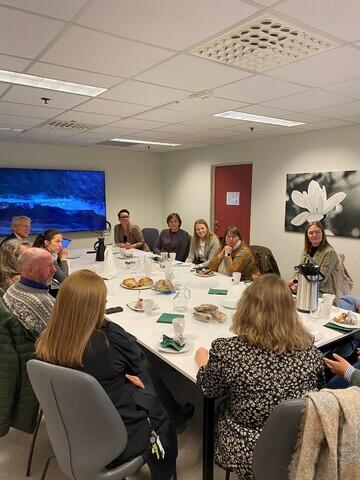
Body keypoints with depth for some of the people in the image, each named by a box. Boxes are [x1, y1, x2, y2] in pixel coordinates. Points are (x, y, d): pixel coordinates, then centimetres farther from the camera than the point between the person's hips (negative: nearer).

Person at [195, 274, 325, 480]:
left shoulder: (228, 351, -24)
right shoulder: (309, 349, -14)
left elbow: (209, 390, -5)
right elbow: (319, 388, 7)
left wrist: (204, 361, 14)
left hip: (248, 455, -3)